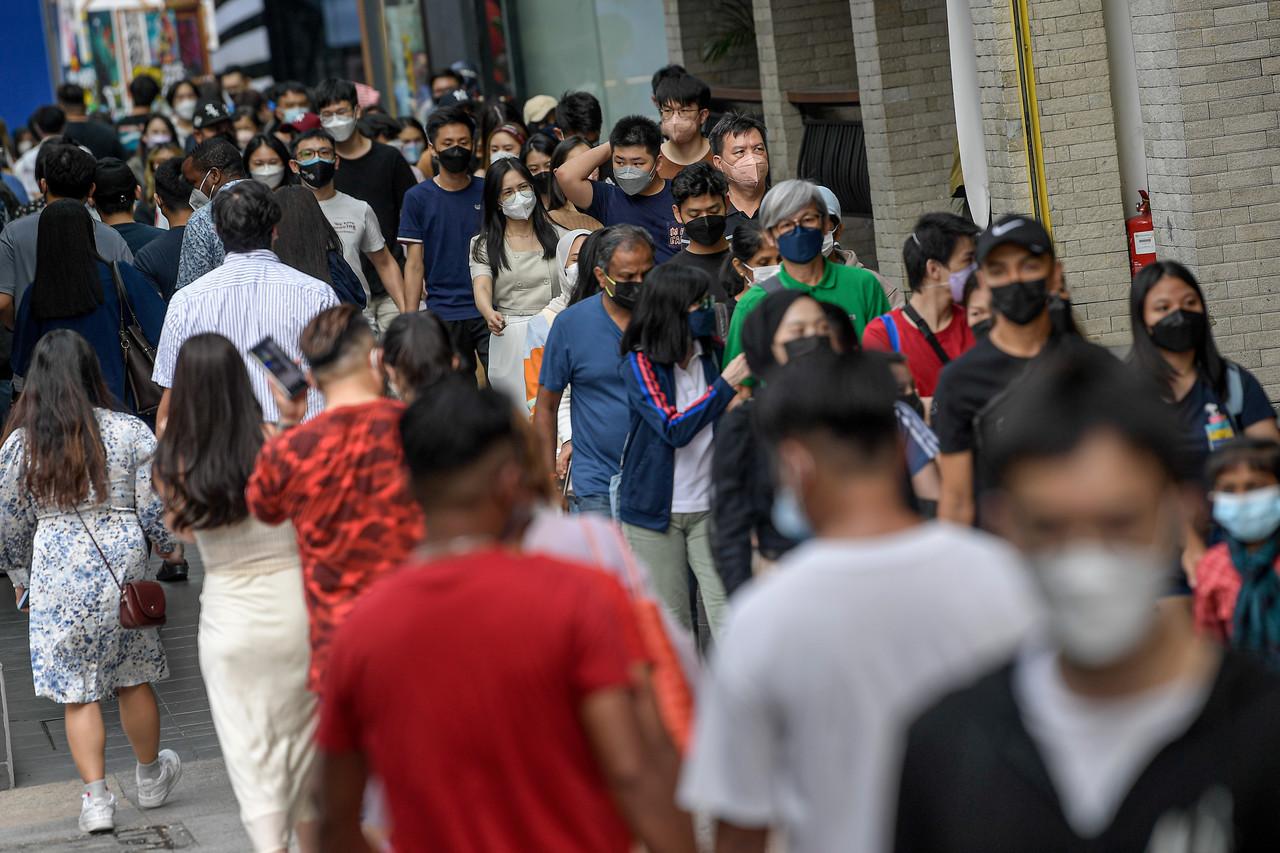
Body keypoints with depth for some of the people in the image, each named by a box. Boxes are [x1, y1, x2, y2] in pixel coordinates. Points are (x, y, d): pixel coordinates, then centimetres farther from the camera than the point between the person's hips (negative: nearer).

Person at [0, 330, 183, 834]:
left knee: (78, 695, 6)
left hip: (57, 579, 0)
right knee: (132, 680, 16)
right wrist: (169, 543, 19)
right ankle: (150, 778, 32)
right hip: (121, 571, 0)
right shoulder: (131, 433, -4)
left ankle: (96, 797, 2)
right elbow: (154, 510, -2)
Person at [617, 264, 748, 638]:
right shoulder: (639, 364, -7)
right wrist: (726, 385, -20)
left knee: (728, 611, -8)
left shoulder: (709, 355, 5)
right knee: (670, 621, 4)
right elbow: (673, 428, -18)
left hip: (708, 505, 3)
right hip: (655, 508, -3)